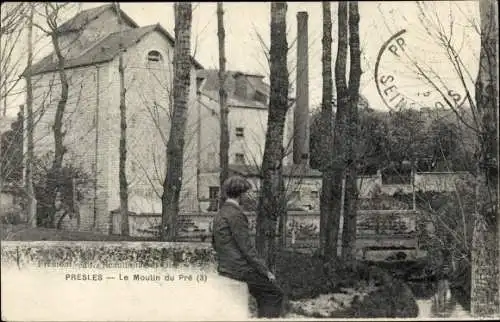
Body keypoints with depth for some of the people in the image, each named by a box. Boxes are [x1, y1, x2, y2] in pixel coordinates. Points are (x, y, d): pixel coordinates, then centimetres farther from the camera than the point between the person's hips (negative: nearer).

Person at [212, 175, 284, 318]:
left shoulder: (219, 214, 15)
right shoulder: (235, 214, -15)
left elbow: (215, 243, 23)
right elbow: (246, 247, -18)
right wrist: (265, 270, -14)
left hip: (225, 268, 10)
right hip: (239, 269, -10)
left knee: (264, 295, 18)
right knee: (275, 294, -4)